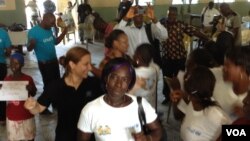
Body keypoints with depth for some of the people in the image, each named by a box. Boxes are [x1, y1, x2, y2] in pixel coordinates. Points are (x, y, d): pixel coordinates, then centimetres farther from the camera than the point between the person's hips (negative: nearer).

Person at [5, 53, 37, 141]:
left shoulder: (28, 79, -11)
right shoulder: (6, 80, -4)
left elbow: (33, 94, 2)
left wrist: (31, 89, -20)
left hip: (27, 115, -2)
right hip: (12, 116, 2)